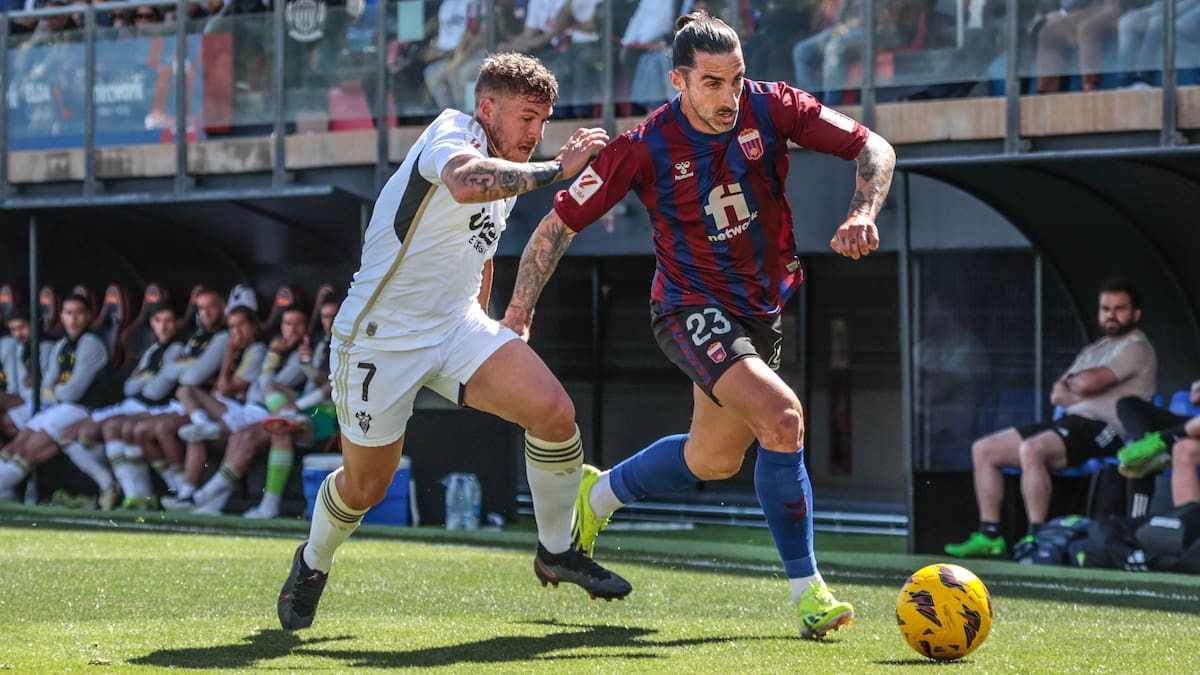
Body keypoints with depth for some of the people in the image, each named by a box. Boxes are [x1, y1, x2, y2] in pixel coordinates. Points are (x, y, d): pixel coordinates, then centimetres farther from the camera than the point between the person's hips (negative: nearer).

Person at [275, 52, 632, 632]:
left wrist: (479, 328, 30)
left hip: (458, 326, 7)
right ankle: (313, 563, 40)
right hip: (380, 338, -7)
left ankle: (556, 552, 2)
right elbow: (464, 182, -42)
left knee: (554, 410, -17)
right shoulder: (452, 132, -16)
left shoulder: (509, 171, 11)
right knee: (365, 487, 6)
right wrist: (557, 168, -37)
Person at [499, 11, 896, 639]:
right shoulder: (646, 147, -20)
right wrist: (518, 317, -10)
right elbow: (559, 223, -11)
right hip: (690, 309, -6)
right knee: (782, 417, -27)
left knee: (714, 459, 19)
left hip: (761, 306, 6)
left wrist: (862, 214, -29)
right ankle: (807, 592, -17)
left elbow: (875, 149, -10)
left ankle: (598, 495, 48)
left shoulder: (771, 108, -14)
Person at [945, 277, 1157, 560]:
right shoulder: (1094, 350, 25)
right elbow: (1057, 395, 17)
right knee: (983, 449, 4)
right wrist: (1081, 391, -3)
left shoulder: (1136, 348, -3)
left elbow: (1088, 383, -17)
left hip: (1102, 430, -10)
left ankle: (1036, 537, -33)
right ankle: (989, 535, 1)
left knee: (1031, 449, -36)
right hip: (1071, 422, 10)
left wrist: (1070, 382, 5)